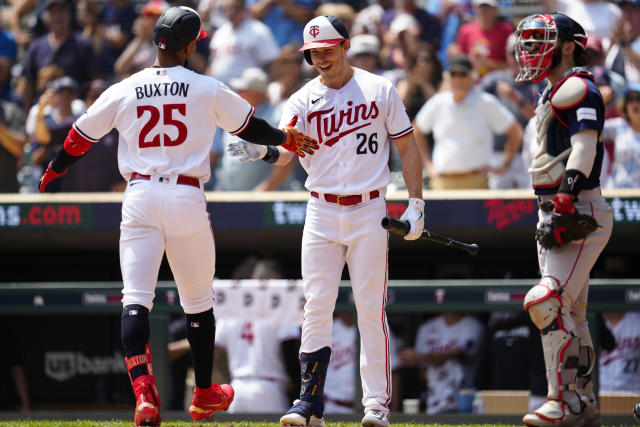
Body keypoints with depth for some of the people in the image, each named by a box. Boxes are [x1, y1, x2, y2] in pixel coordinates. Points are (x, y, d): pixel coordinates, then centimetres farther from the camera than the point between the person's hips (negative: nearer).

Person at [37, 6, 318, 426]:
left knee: (135, 299, -5)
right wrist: (285, 138, 34)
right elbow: (250, 127, 13)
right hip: (187, 199, -1)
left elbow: (80, 138, 13)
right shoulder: (207, 90, 0)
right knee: (198, 300, 15)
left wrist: (53, 172, 31)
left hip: (140, 197, 1)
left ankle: (143, 389, -27)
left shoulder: (122, 92, 4)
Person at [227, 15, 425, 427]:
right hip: (322, 212, 1)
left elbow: (407, 146, 6)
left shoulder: (380, 90, 2)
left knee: (371, 309, -2)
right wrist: (263, 151, -35)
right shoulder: (304, 100, 3)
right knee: (317, 307, -4)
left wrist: (416, 202, -1)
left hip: (369, 212, -1)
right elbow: (286, 149, -12)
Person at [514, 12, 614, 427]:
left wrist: (566, 198, -31)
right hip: (553, 214, 11)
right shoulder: (549, 96, 20)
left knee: (548, 301, -21)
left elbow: (584, 149, -22)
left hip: (582, 213, -11)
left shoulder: (578, 89, -11)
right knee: (571, 313, 11)